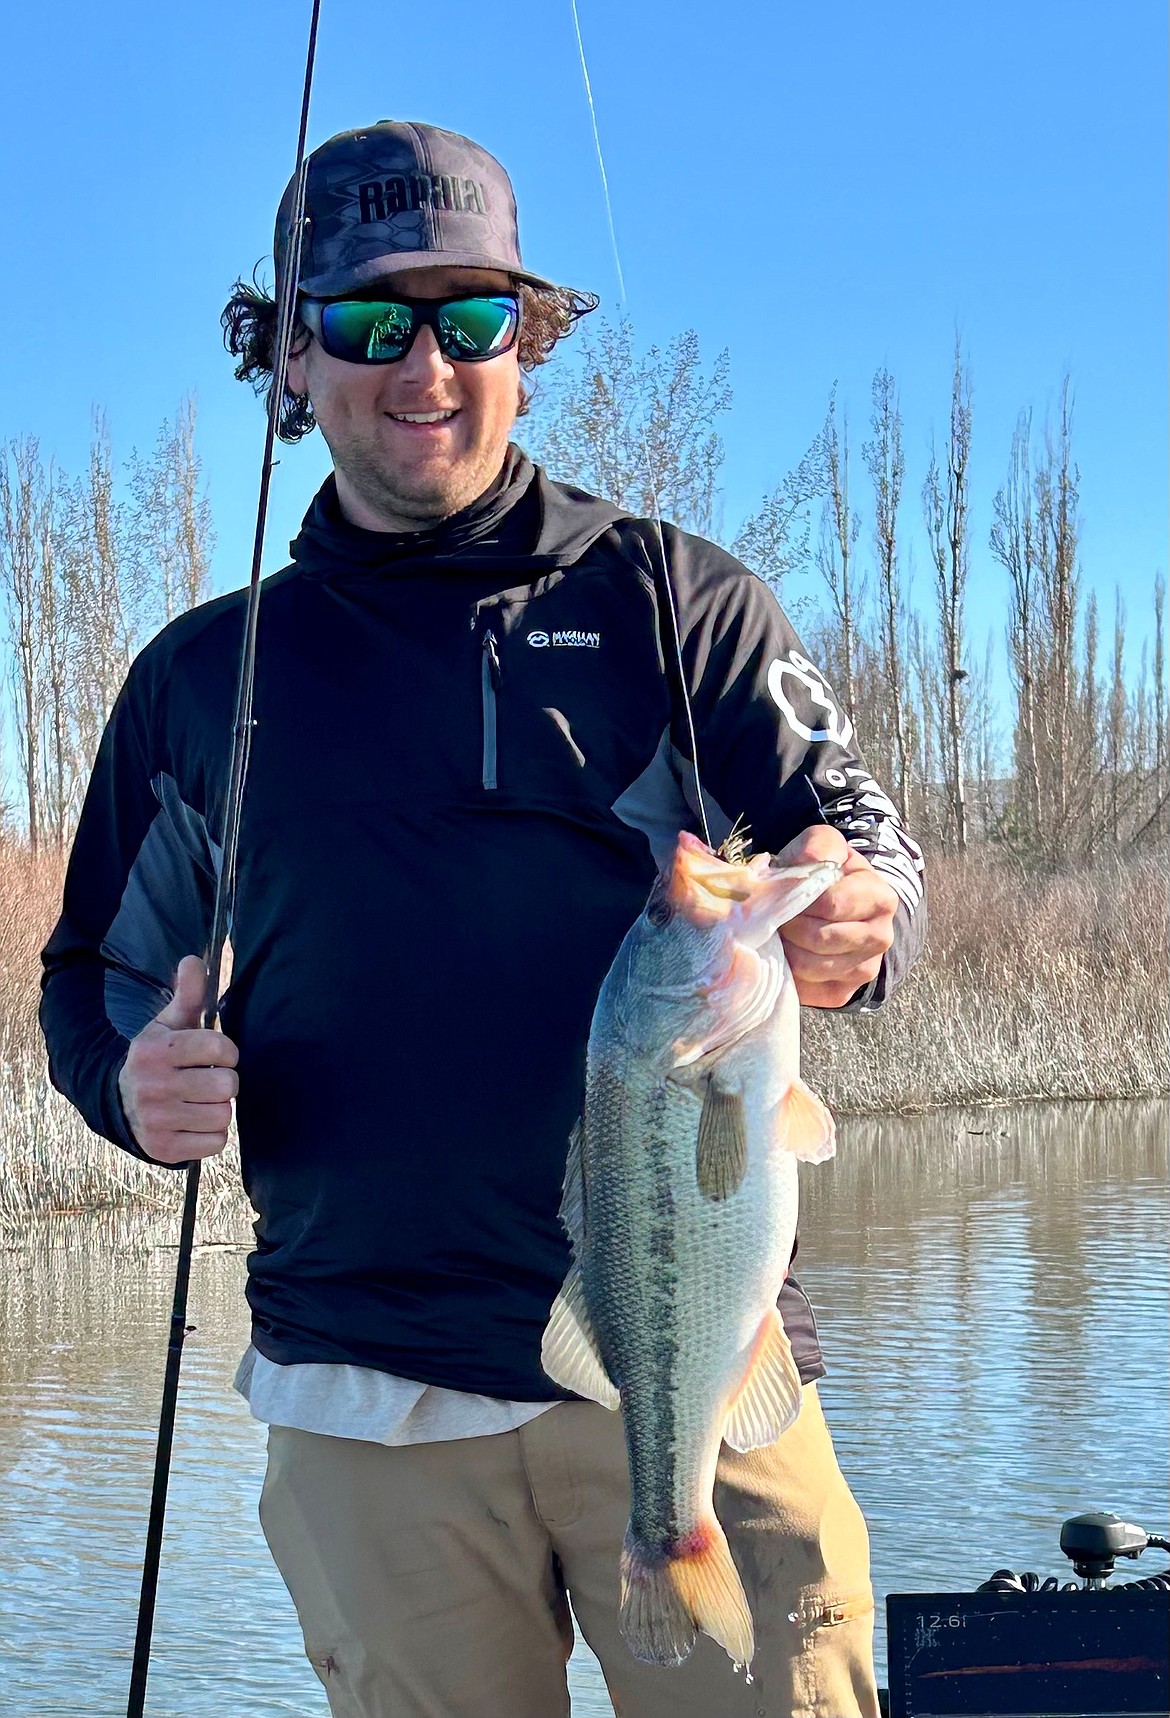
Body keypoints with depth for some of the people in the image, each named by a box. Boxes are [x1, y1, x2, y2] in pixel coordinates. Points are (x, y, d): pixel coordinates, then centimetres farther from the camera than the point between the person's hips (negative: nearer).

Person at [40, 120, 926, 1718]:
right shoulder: (200, 676, 12)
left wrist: (853, 924, -25)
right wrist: (135, 1081, -7)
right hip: (371, 1399, 2)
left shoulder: (670, 599, 6)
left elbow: (864, 837, 0)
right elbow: (99, 975, 17)